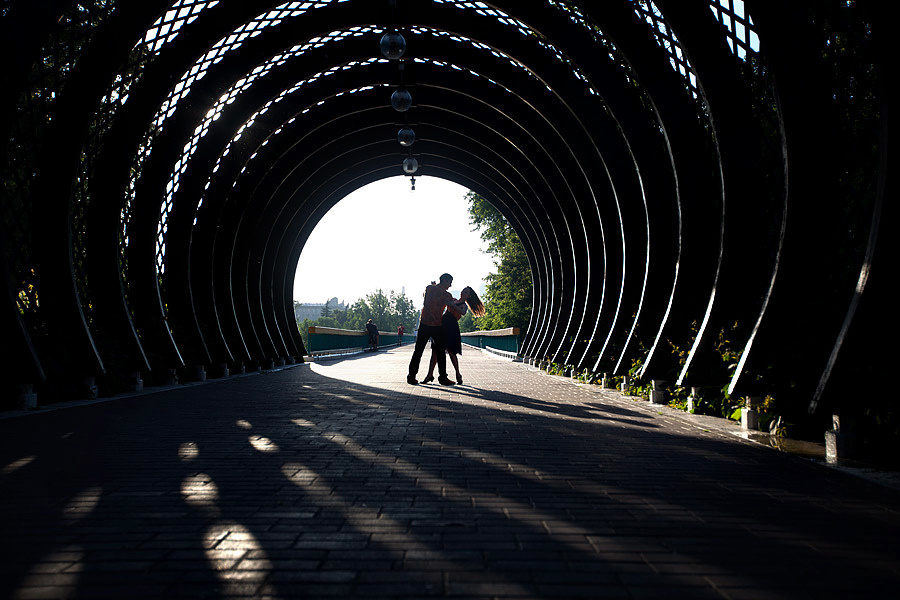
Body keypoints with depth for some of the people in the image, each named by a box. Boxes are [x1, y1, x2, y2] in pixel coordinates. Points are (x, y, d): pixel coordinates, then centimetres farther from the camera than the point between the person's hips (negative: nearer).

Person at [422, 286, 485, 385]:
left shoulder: (464, 305, 2)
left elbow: (463, 312, -22)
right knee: (435, 350, 0)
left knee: (451, 352, -5)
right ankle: (430, 375, 1)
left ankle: (458, 375, 8)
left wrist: (452, 305, -28)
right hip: (442, 325, 6)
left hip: (451, 328, -6)